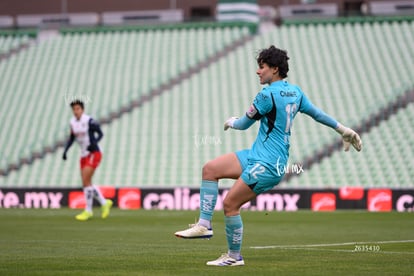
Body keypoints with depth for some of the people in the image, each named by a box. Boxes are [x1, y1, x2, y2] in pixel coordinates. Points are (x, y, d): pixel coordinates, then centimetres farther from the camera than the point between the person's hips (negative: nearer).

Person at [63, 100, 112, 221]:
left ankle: (88, 211, -5)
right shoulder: (73, 122, 5)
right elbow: (72, 138, 17)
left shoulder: (89, 121, -15)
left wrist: (94, 143, -27)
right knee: (86, 184, 7)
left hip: (94, 153, -7)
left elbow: (100, 134, -10)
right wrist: (66, 150, 5)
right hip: (84, 155, 8)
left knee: (86, 181, -13)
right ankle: (104, 203, 25)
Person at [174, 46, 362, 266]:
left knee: (230, 204, -9)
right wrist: (343, 130, 30)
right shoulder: (295, 92, 10)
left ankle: (234, 256, 5)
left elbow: (244, 124, -5)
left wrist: (232, 122, 18)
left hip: (267, 165, -10)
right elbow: (318, 113, 18)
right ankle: (204, 225, 1)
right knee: (210, 169, 3)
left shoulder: (268, 95, -16)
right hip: (256, 156, 10)